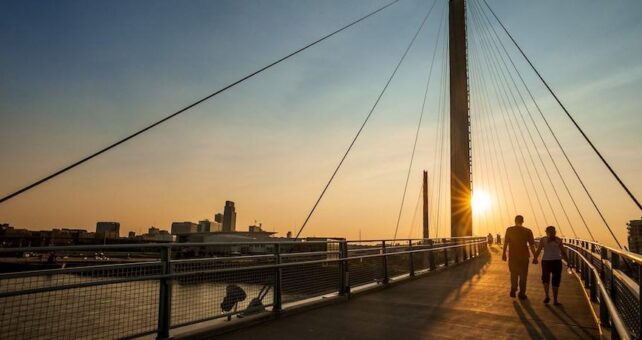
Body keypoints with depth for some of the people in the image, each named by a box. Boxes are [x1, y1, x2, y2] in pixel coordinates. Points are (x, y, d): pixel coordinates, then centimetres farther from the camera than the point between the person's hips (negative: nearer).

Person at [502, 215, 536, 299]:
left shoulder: (509, 230, -4)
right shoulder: (528, 231, -4)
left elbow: (506, 242, -4)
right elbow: (532, 245, -3)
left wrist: (504, 253, 5)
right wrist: (535, 256, 3)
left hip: (512, 256, 0)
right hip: (524, 256, 0)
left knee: (513, 274, 16)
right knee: (523, 275, 11)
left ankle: (513, 290, 4)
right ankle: (522, 294, 14)